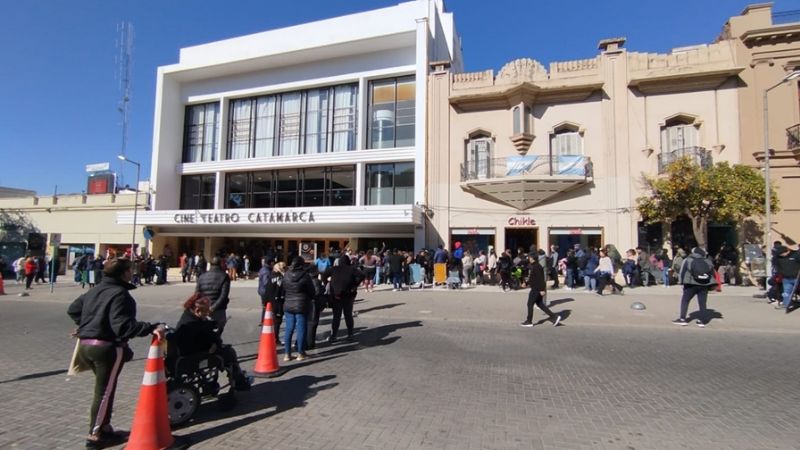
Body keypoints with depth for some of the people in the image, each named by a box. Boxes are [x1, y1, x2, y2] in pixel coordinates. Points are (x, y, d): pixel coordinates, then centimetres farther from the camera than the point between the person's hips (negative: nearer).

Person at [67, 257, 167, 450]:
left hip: (86, 344, 9)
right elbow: (122, 325, -29)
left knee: (103, 388, 20)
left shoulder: (96, 289, 10)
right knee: (105, 391, 4)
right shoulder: (120, 293, -19)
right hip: (107, 347, -9)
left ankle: (104, 428, 29)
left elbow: (73, 309, 21)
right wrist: (152, 328, -35)